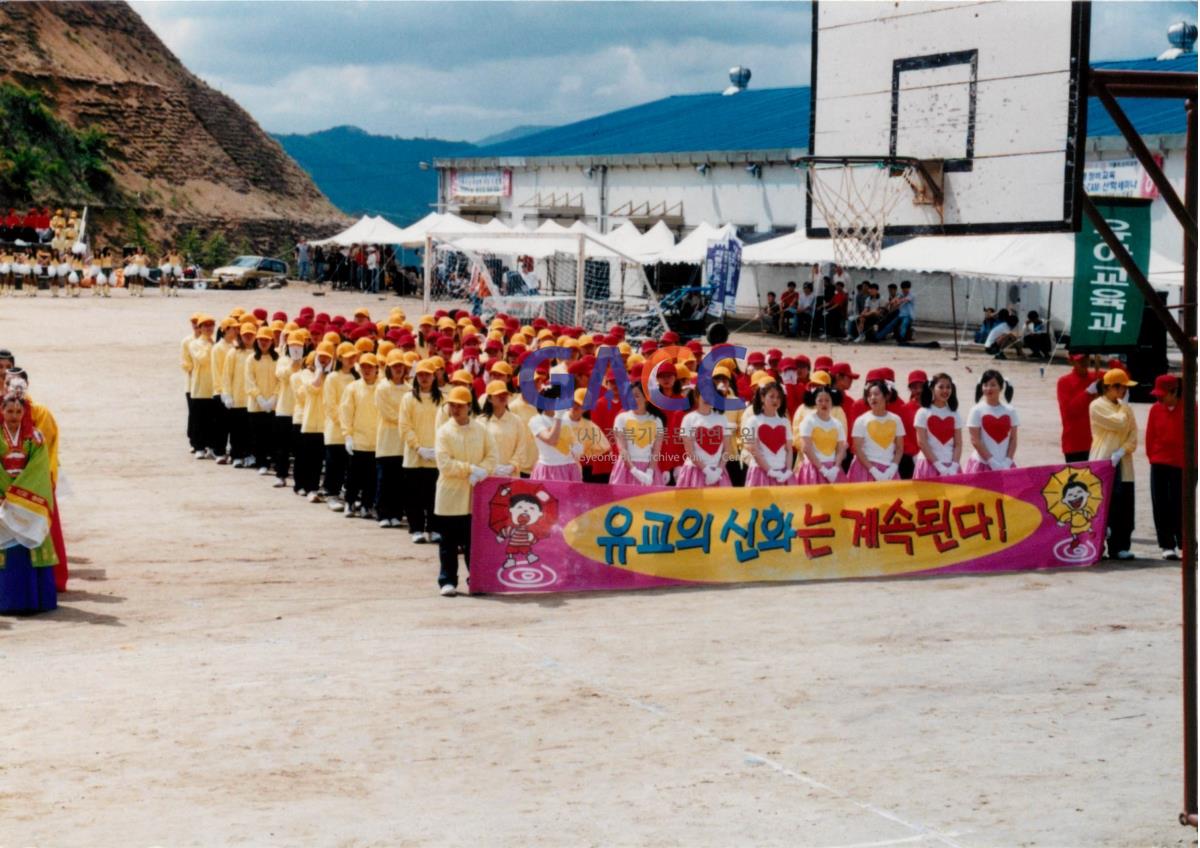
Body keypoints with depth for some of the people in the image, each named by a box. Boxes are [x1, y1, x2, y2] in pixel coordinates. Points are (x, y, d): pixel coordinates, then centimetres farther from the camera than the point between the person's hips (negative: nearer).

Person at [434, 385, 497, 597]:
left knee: (474, 540, 7)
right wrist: (471, 469, -17)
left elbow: (492, 456, 2)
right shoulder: (444, 431, -3)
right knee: (449, 542, 2)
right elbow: (445, 464, -12)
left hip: (476, 496, 2)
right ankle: (447, 581, 8)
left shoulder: (481, 429, 5)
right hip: (450, 495, -2)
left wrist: (482, 471, -17)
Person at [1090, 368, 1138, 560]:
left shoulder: (1126, 408, 16)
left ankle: (1120, 546, 2)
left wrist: (1121, 452, -11)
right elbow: (1120, 424, -16)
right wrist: (1124, 405, 1)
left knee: (1124, 508, 0)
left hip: (1123, 465, 6)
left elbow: (1133, 437, 7)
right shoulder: (1097, 406, -4)